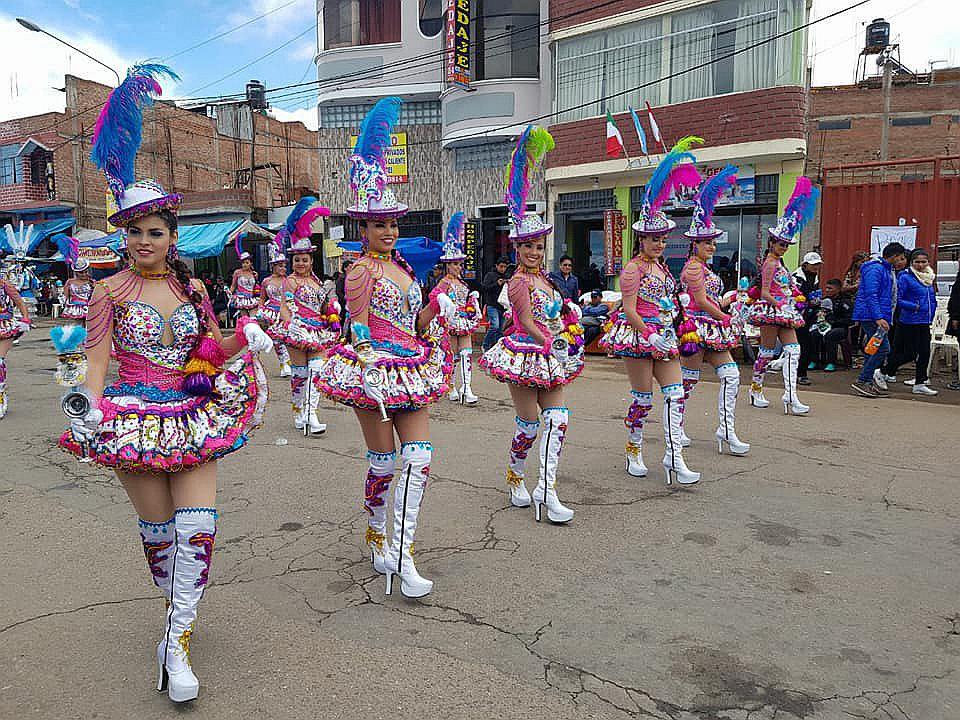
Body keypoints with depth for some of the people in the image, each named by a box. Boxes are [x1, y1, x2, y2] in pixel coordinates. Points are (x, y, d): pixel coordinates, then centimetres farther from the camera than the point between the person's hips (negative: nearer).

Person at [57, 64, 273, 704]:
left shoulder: (192, 287, 8)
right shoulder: (112, 290, 1)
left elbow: (215, 348, 12)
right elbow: (97, 358, -4)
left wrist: (246, 337, -7)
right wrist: (90, 410, -19)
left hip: (192, 414, 2)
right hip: (135, 414, -1)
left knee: (198, 525, -10)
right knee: (157, 528, 5)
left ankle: (178, 642, -2)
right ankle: (179, 611, 32)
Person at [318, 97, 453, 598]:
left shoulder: (404, 267, 14)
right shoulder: (362, 271, -7)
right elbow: (359, 331, -12)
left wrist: (437, 307, 5)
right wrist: (367, 372, -19)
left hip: (411, 372, 7)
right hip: (375, 370, -7)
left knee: (419, 459, -1)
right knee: (383, 464, 4)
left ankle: (402, 556, 6)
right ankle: (378, 538, 27)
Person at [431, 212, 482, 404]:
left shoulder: (463, 284, 14)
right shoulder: (445, 282, -6)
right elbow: (434, 296, -20)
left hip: (465, 323, 6)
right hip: (451, 322, -6)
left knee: (466, 355, -2)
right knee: (453, 356, 2)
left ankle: (466, 389, -4)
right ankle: (452, 388, 14)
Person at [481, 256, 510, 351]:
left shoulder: (506, 277, 19)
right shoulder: (490, 275, 2)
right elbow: (484, 288, -8)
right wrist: (496, 284, -18)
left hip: (502, 306, 6)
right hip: (492, 305, -6)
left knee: (500, 329, 5)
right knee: (495, 325, -17)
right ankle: (486, 345, -4)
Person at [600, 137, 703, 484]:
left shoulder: (661, 266, 17)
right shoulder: (633, 268, -8)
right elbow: (629, 310, -14)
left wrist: (668, 331, 16)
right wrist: (650, 335, -19)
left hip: (663, 335, 8)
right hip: (638, 336, -8)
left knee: (675, 394, -1)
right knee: (643, 397, 0)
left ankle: (673, 458, 0)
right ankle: (634, 451, 19)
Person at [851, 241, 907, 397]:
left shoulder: (889, 271, 22)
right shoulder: (875, 269, -11)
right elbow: (871, 295, -20)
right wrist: (878, 317, -26)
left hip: (877, 318, 10)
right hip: (871, 316, -10)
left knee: (874, 349, 10)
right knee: (883, 348, -13)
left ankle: (868, 384, 15)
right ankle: (862, 381, -10)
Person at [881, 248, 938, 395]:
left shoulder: (930, 277, 12)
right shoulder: (905, 277, -10)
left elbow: (933, 299, 21)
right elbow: (898, 300, -13)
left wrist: (931, 315, 10)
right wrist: (915, 307, -19)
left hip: (924, 322, 7)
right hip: (910, 321, -7)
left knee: (924, 352, 7)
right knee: (910, 354, -5)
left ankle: (920, 384, 15)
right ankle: (884, 372, 12)